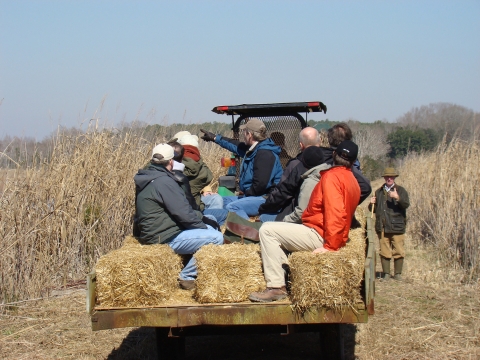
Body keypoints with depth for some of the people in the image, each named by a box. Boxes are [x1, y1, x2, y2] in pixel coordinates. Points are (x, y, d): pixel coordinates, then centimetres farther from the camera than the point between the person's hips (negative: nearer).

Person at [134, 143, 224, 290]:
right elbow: (184, 214, -20)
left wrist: (202, 218, 9)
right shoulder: (164, 181, -19)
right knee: (216, 237, -17)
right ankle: (187, 277, -8)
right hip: (165, 238, -11)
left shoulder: (147, 178, 12)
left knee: (208, 228, 20)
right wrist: (203, 224, -3)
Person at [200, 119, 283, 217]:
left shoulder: (264, 154, -20)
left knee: (231, 207, -29)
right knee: (224, 201, 17)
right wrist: (215, 138, 45)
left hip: (267, 198, -11)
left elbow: (260, 184, -28)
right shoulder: (253, 149, 13)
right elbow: (236, 145, 34)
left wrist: (246, 193, -10)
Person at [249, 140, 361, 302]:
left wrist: (330, 246, -25)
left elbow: (335, 213, -25)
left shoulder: (332, 176, -15)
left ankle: (276, 287, -13)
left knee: (267, 230, -11)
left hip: (318, 235, -10)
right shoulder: (352, 181, 13)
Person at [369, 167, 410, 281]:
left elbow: (406, 204, -9)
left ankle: (398, 273, 6)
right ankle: (386, 273, 10)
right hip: (382, 227, 3)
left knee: (399, 252, -3)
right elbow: (374, 209, 23)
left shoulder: (400, 190, 7)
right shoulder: (379, 192, 19)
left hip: (397, 226, -3)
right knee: (384, 252, 3)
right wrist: (372, 204, 1)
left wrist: (398, 198, -26)